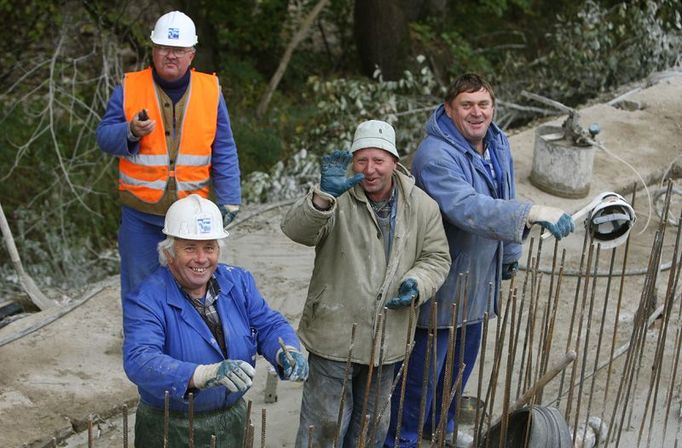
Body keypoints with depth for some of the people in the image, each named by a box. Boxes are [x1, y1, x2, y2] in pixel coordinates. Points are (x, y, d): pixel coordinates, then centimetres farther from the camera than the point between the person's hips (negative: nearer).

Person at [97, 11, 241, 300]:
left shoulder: (210, 90, 3)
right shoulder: (129, 88, 0)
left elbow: (224, 153, 5)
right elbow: (104, 137, 1)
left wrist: (229, 200, 0)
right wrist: (131, 132, -20)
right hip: (140, 212, -1)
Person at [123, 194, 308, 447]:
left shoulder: (238, 282, -1)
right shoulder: (146, 300, -20)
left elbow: (268, 325, 1)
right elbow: (139, 361, -33)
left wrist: (287, 352, -24)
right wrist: (204, 374, -48)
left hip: (232, 422, 5)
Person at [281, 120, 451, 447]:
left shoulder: (422, 206, 0)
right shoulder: (338, 199, -12)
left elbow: (436, 257, 8)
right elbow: (296, 230, -28)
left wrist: (417, 285, -13)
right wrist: (323, 196, -46)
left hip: (387, 341, 4)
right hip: (335, 335, -4)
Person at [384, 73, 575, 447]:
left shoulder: (498, 144, 2)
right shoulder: (436, 155, -27)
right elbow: (468, 208, -42)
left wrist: (510, 254, 22)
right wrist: (533, 213, -50)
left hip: (479, 281, 8)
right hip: (441, 285, -8)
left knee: (463, 360, 23)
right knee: (424, 367, 3)